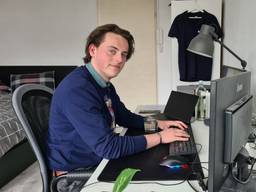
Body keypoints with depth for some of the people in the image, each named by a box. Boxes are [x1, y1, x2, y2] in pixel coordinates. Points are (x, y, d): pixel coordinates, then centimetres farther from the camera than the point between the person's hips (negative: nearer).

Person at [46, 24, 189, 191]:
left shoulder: (105, 85, 2)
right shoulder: (77, 89, -28)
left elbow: (125, 117, 15)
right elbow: (108, 147, -29)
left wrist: (159, 124, 0)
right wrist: (159, 137, -22)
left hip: (100, 161, 8)